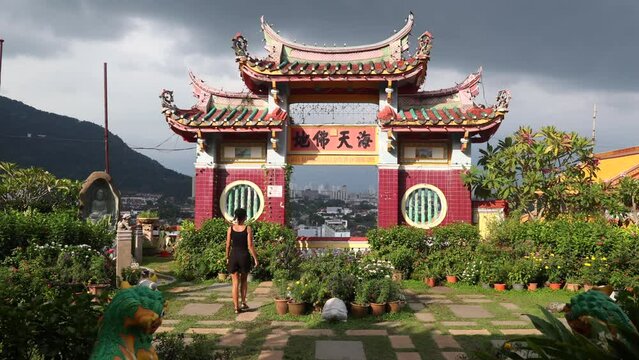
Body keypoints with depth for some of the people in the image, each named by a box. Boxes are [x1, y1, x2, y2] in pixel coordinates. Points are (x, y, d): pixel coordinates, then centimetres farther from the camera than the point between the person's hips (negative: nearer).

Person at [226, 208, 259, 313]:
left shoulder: (230, 228, -1)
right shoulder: (248, 228, -7)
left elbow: (228, 245, 2)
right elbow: (250, 246, -8)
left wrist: (227, 258, 14)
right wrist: (255, 258, -1)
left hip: (233, 256, 1)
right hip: (244, 255, -1)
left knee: (235, 283, 5)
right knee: (244, 281, 19)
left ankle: (236, 307, 5)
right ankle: (243, 303, 20)